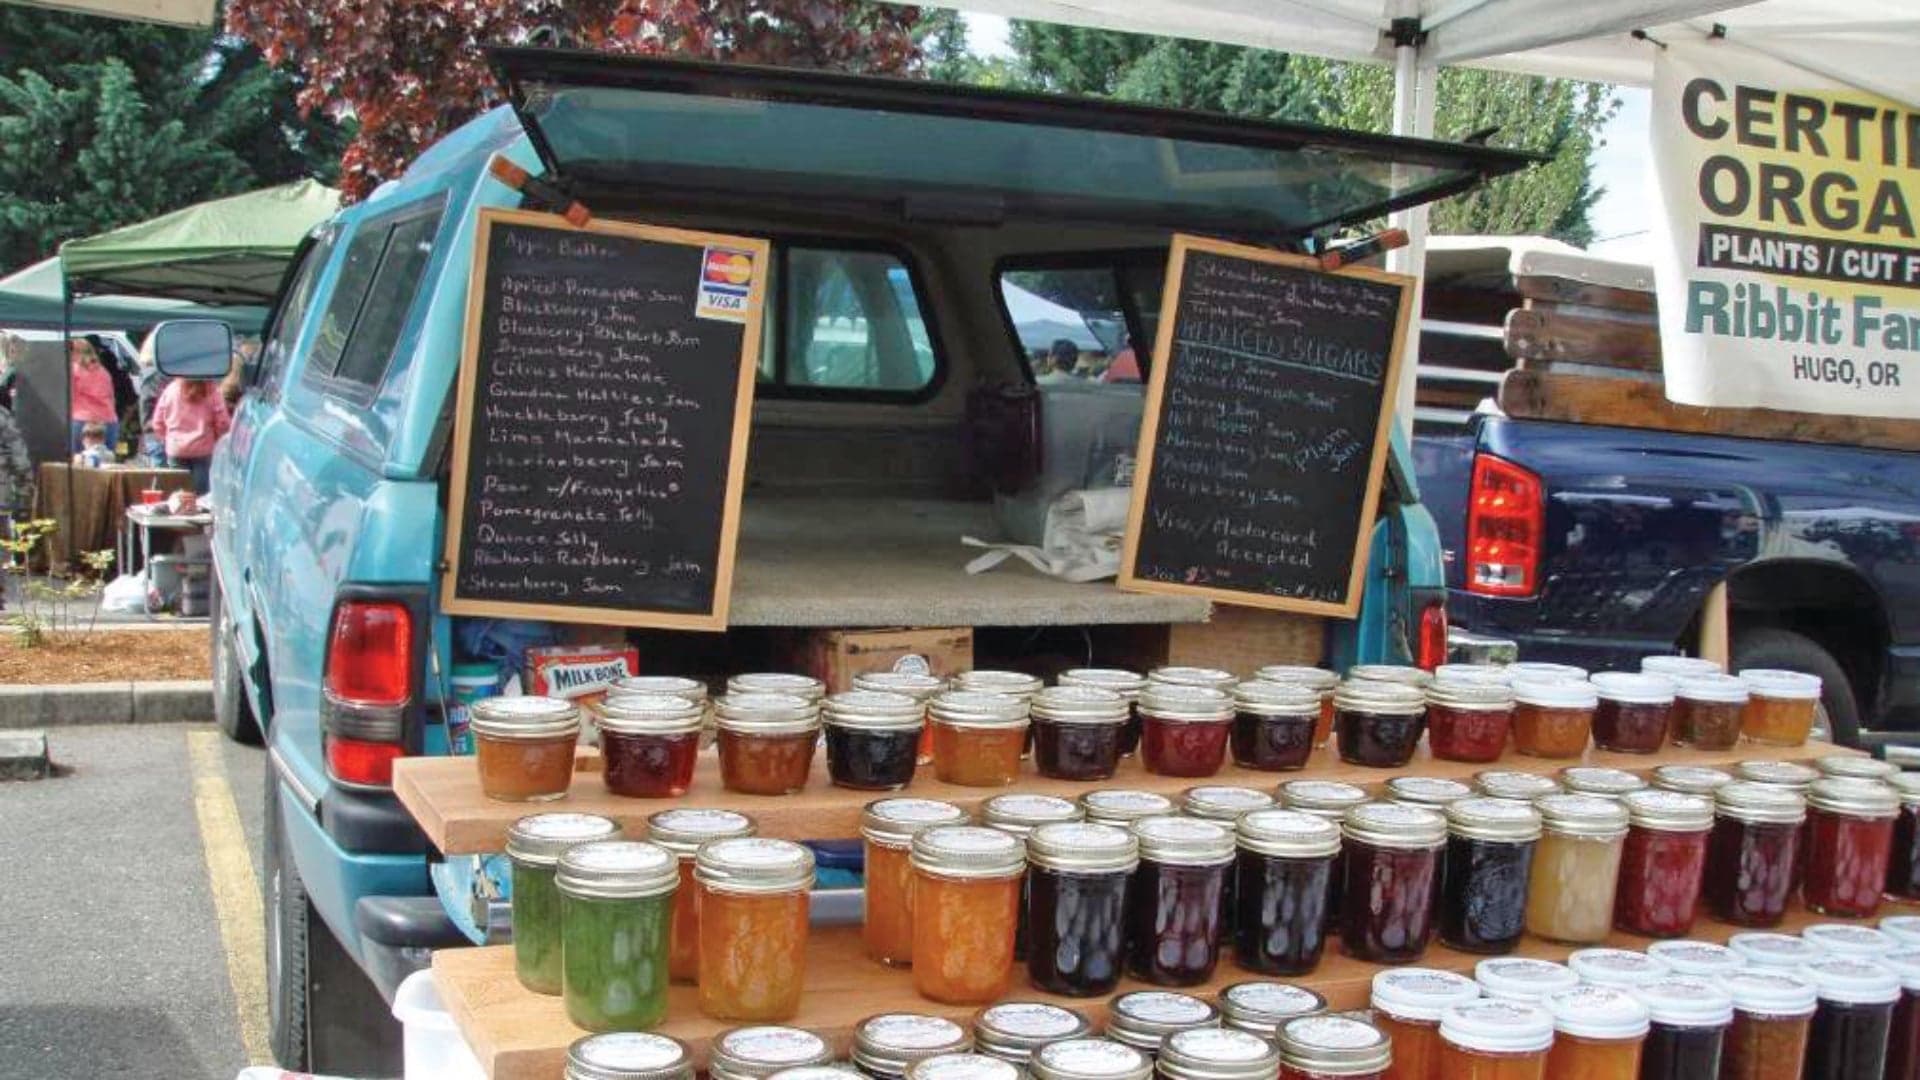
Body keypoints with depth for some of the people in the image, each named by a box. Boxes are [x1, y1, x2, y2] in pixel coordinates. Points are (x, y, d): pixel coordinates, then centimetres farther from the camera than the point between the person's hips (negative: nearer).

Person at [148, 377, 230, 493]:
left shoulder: (171, 389, 1)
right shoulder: (212, 390, -8)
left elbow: (158, 422, 7)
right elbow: (222, 423, -7)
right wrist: (218, 442, 11)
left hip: (176, 450, 3)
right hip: (203, 450, -3)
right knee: (202, 495, 0)